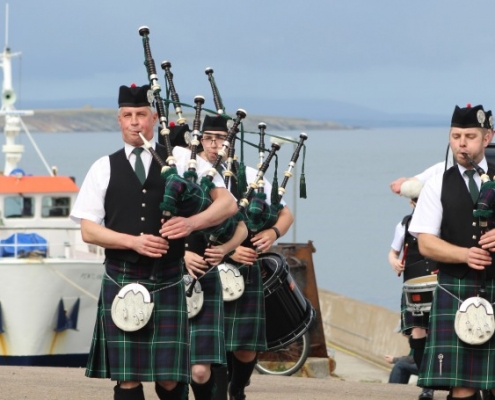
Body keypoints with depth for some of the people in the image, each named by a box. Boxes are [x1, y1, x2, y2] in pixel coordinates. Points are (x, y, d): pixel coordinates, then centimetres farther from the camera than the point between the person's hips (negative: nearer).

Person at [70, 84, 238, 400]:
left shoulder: (182, 160, 7)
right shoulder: (105, 169, 8)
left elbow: (228, 203, 3)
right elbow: (88, 231, 4)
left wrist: (193, 223, -16)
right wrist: (134, 241, -12)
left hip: (168, 280, -1)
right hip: (122, 279, 1)